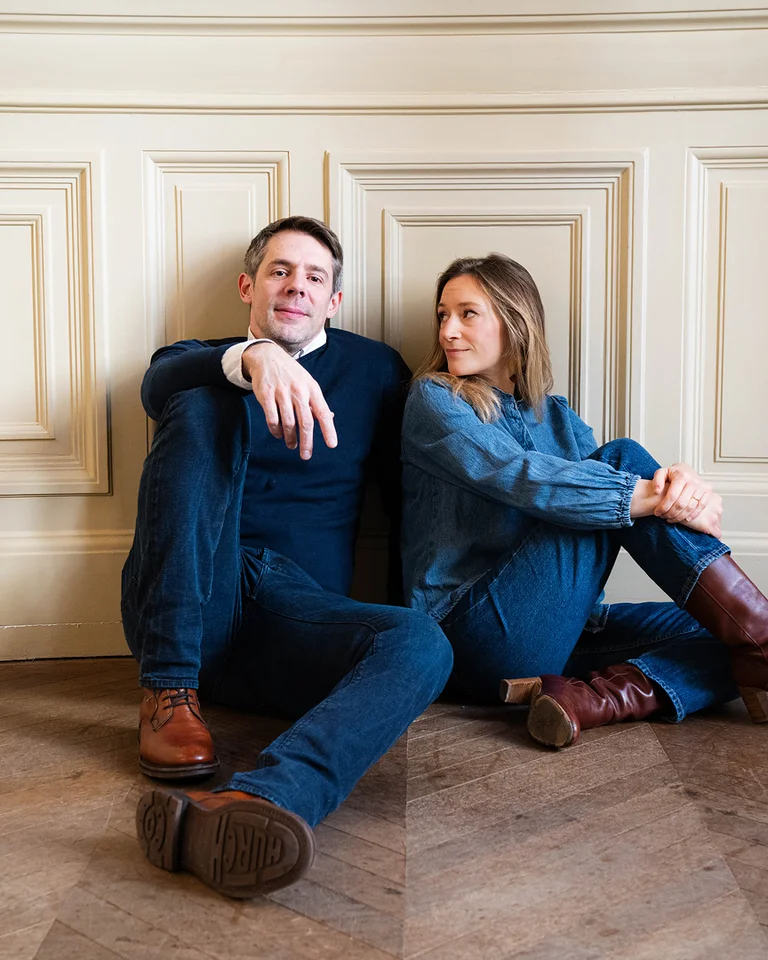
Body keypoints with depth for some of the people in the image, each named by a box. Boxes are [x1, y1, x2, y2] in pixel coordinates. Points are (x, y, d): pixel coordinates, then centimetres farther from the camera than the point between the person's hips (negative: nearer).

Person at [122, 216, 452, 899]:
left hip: (296, 607, 1)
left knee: (422, 643, -30)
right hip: (184, 606, 0)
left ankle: (249, 806, -57)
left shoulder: (373, 369, 20)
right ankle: (169, 693, -25)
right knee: (207, 408, -22)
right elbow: (159, 385, -9)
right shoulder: (204, 360, 18)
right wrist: (251, 357, -30)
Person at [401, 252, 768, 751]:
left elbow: (645, 489, 4)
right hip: (476, 631, -6)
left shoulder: (555, 415, 19)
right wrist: (652, 495, -23)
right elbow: (518, 476, -17)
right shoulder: (435, 400, 1)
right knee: (621, 458, -16)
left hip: (556, 630, 7)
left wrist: (684, 484, -21)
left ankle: (595, 698, -30)